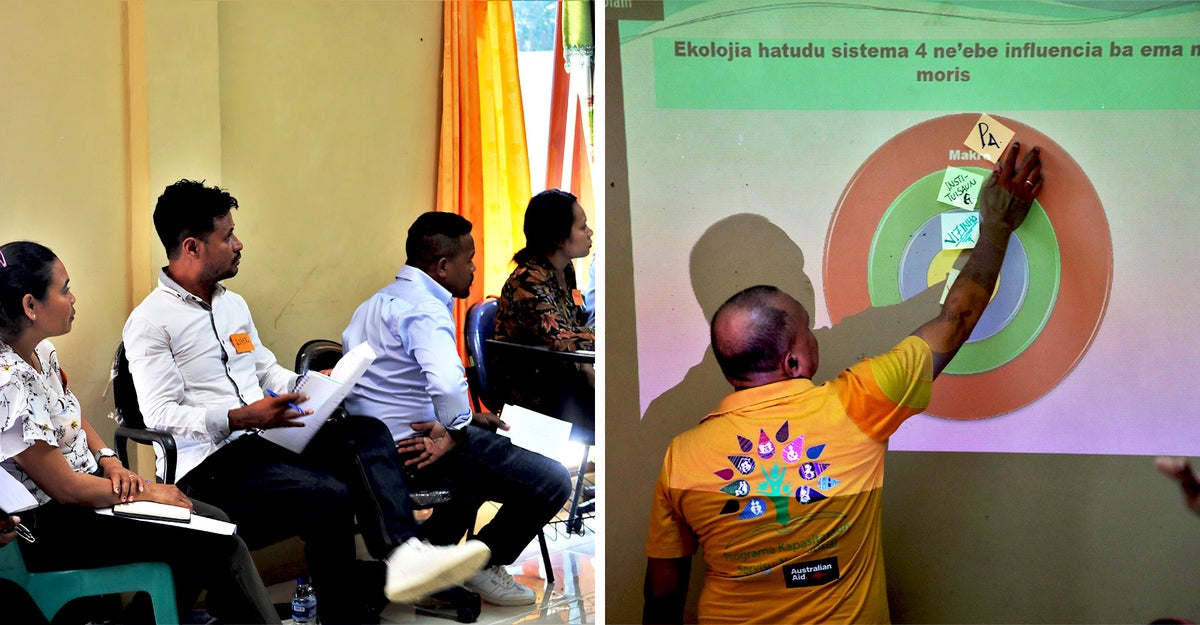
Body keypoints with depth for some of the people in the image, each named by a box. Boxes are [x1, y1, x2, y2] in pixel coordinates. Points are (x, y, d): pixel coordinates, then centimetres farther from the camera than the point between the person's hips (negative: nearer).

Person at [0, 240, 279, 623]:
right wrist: (147, 493, -11)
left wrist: (109, 461, 2)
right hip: (54, 527, -9)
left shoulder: (41, 353, 2)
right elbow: (65, 488, -22)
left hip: (87, 485, 9)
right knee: (217, 543, -10)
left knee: (215, 522, 4)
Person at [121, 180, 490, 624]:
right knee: (330, 495, -29)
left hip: (262, 441, 8)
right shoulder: (150, 322, -6)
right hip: (208, 465, -8)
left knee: (368, 434, -15)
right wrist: (242, 418, -25)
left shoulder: (233, 303, 21)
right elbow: (160, 416, -15)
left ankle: (402, 555, -36)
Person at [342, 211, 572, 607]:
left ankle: (430, 547, 31)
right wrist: (455, 433, -17)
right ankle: (483, 564, 9)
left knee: (488, 443, 36)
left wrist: (466, 421, 18)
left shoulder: (381, 300, 17)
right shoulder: (424, 309, -17)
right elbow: (448, 385, -35)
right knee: (551, 483, -11)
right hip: (411, 444, -11)